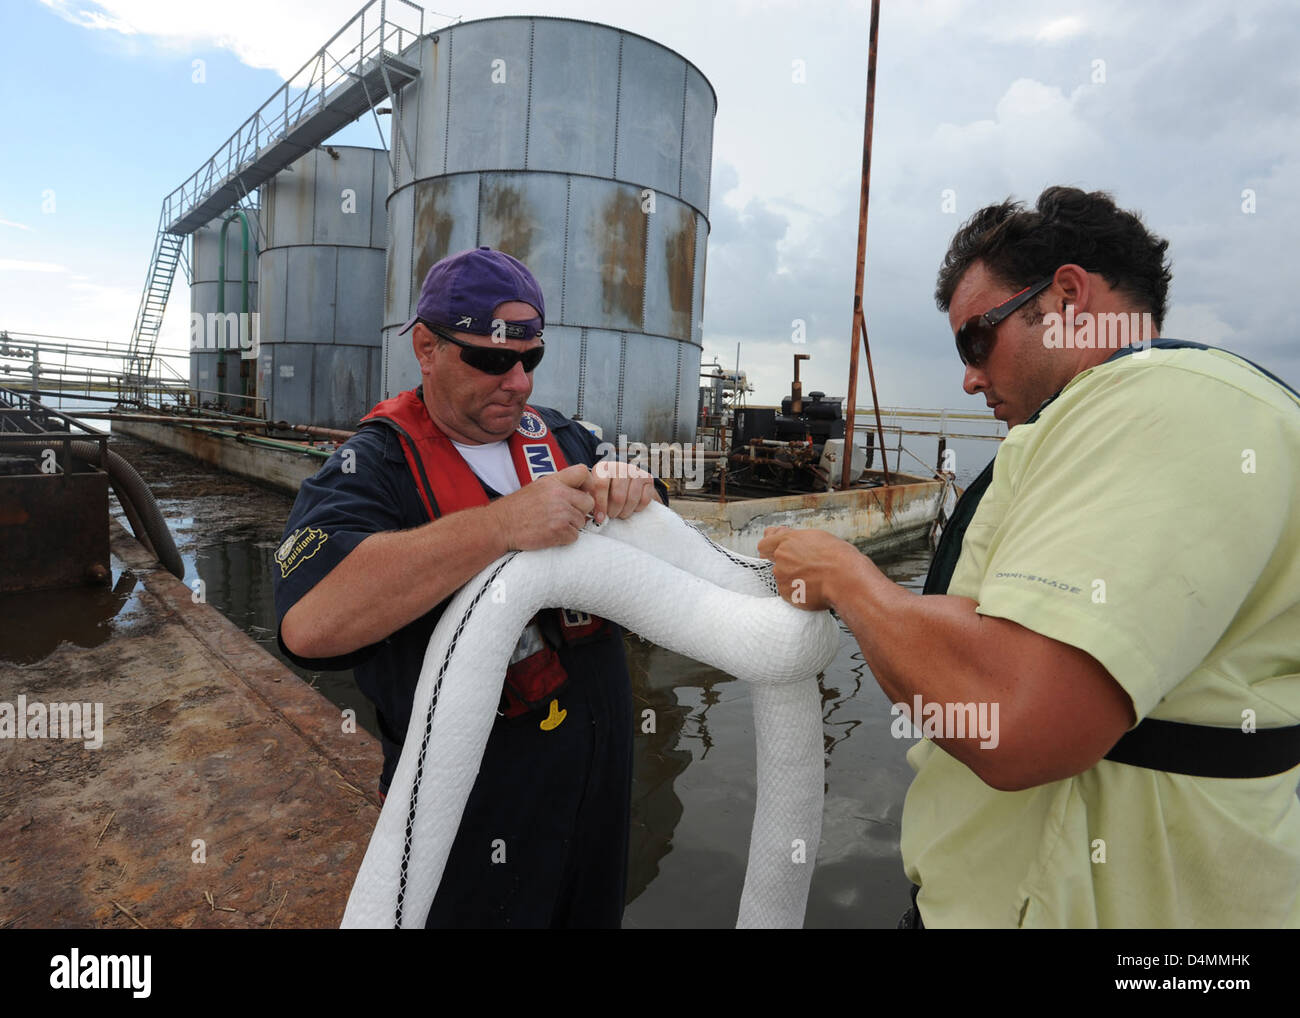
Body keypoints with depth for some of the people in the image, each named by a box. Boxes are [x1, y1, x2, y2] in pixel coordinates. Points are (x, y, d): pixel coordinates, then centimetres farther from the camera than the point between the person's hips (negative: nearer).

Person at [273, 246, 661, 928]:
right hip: (479, 811, -5)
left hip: (599, 768, 6)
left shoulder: (561, 438, 3)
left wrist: (629, 489, -18)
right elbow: (310, 623, -33)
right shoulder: (374, 465, -16)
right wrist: (503, 524, -38)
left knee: (592, 912, 26)